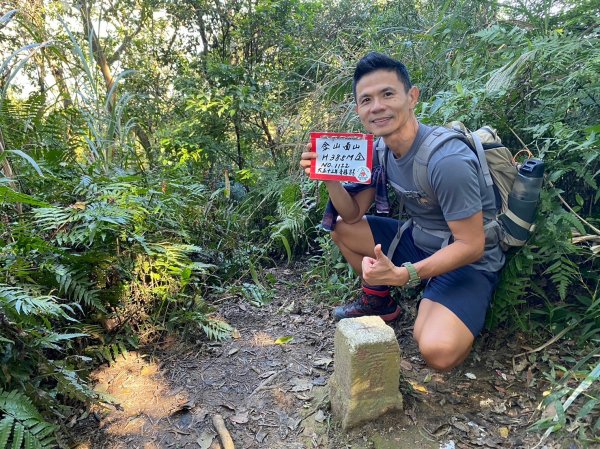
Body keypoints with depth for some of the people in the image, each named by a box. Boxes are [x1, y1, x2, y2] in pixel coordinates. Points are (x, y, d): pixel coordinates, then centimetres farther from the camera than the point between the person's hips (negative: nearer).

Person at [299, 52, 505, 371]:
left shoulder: (447, 161, -30)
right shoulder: (380, 151, -5)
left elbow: (471, 245, -26)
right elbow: (353, 214, -1)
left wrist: (402, 275, -35)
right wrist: (330, 176, -19)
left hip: (469, 262, -7)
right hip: (419, 243, 7)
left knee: (438, 352, -29)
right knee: (341, 228, 3)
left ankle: (461, 321, 6)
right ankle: (379, 301, 18)